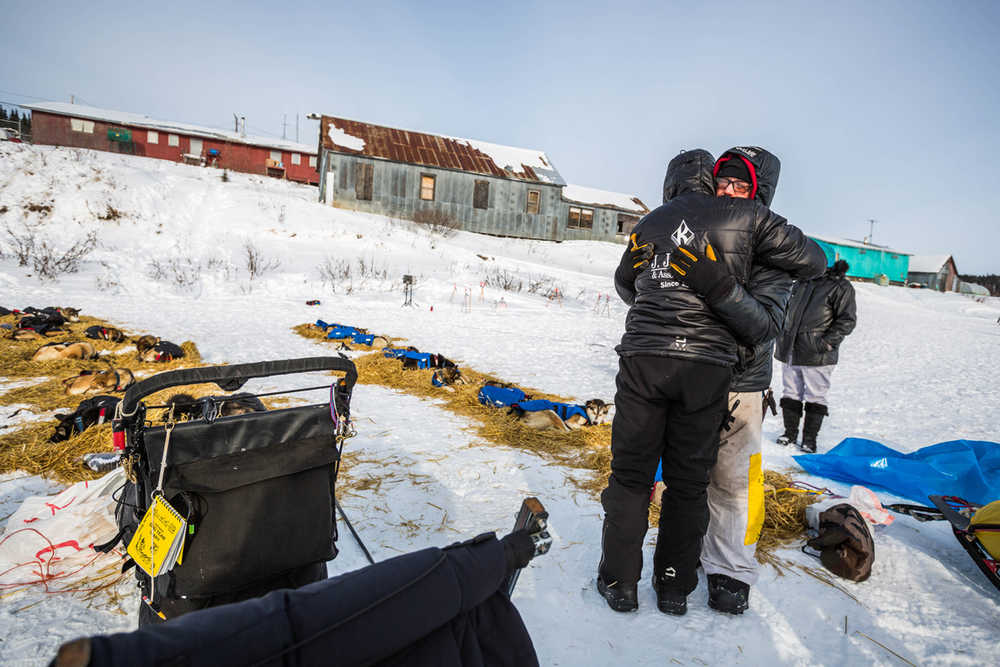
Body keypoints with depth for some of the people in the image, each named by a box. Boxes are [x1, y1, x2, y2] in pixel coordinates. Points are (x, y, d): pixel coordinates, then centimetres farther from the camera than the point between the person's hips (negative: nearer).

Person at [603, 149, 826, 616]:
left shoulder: (649, 224, 14)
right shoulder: (746, 217, 6)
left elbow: (624, 283, 28)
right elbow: (812, 261, 12)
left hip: (643, 356, 1)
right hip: (709, 366, -1)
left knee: (630, 472, 11)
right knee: (689, 480, 11)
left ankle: (619, 582, 19)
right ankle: (675, 587, 23)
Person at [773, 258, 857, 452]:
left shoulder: (841, 287, -4)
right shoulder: (802, 282, 14)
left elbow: (847, 320, -7)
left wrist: (827, 342, -17)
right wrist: (784, 337, 17)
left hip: (817, 356, -6)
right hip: (791, 350, 6)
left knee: (815, 397, 1)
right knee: (790, 394, 11)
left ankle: (809, 439, 11)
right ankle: (790, 433, 22)